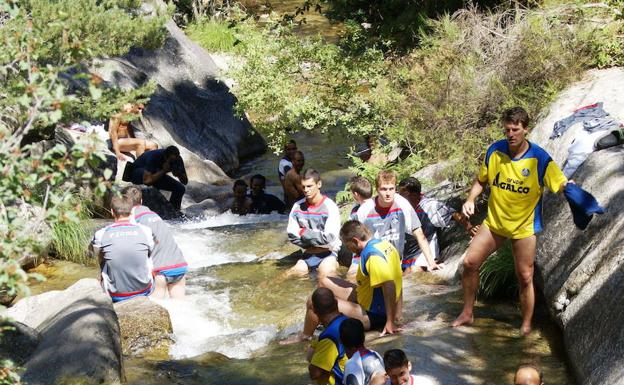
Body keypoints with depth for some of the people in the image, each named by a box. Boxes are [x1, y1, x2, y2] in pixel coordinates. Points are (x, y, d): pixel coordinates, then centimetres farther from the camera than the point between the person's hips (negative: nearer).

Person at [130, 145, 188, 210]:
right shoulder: (154, 156, -37)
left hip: (158, 175, 6)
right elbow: (147, 180, -48)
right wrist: (163, 171, -44)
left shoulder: (177, 159, -20)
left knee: (180, 188, -9)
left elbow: (185, 181, -14)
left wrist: (179, 174, -35)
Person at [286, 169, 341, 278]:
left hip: (328, 253, -4)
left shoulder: (330, 207, -14)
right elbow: (292, 235, -3)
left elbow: (328, 238, -20)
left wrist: (304, 233, -11)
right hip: (308, 254, 4)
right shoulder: (298, 207, -2)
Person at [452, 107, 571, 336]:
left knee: (525, 278, 2)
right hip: (494, 221, 3)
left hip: (524, 226, -3)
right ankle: (467, 314, 14)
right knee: (469, 262, -3)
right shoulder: (495, 151, -7)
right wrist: (470, 200, -8)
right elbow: (481, 181, 8)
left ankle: (526, 326, 18)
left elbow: (562, 185, -19)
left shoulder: (540, 158, -17)